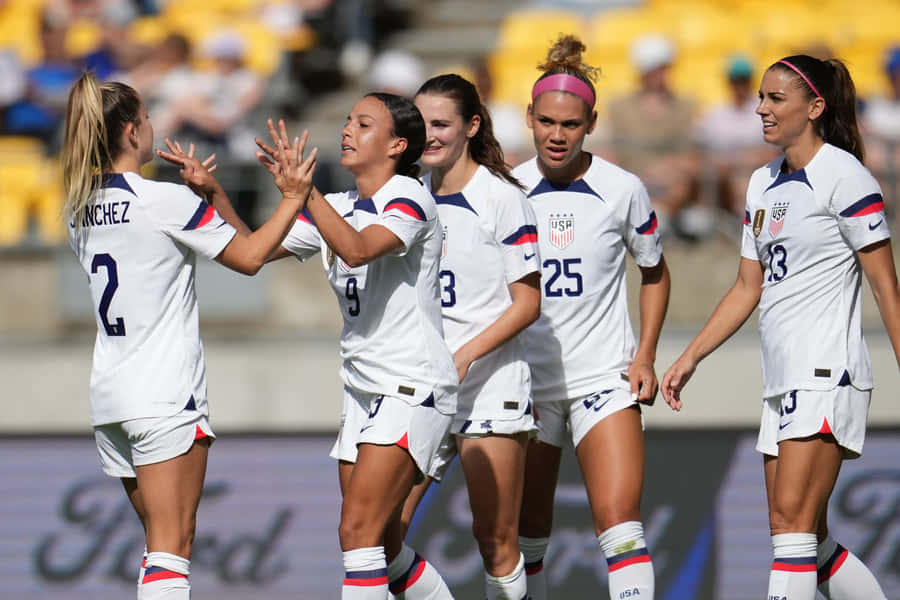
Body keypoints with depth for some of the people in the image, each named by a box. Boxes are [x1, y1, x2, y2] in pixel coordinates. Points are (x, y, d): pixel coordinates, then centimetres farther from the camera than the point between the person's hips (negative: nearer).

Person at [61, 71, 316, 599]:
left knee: (162, 538, 14)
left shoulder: (81, 209, 10)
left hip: (109, 395, 8)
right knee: (172, 546, -10)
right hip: (165, 398, -7)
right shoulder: (165, 202, -13)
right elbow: (249, 256, -7)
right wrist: (294, 198, 2)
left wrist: (203, 193, 15)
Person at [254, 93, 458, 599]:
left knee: (359, 530, -17)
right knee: (378, 545, 9)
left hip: (415, 386, -9)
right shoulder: (336, 210, 13)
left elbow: (357, 249, -29)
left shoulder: (410, 198, -10)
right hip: (364, 388, 9)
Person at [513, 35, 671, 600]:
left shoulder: (622, 189, -4)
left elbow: (655, 271, 11)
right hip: (527, 378, 2)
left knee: (619, 517, -16)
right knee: (526, 529, 6)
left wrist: (645, 356, 3)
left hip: (605, 376, -2)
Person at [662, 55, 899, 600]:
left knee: (792, 520, -16)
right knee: (810, 540, 8)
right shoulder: (763, 183, 16)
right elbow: (748, 289, 22)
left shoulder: (843, 175, -8)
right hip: (783, 381, 9)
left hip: (827, 372, -9)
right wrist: (690, 359, 18)